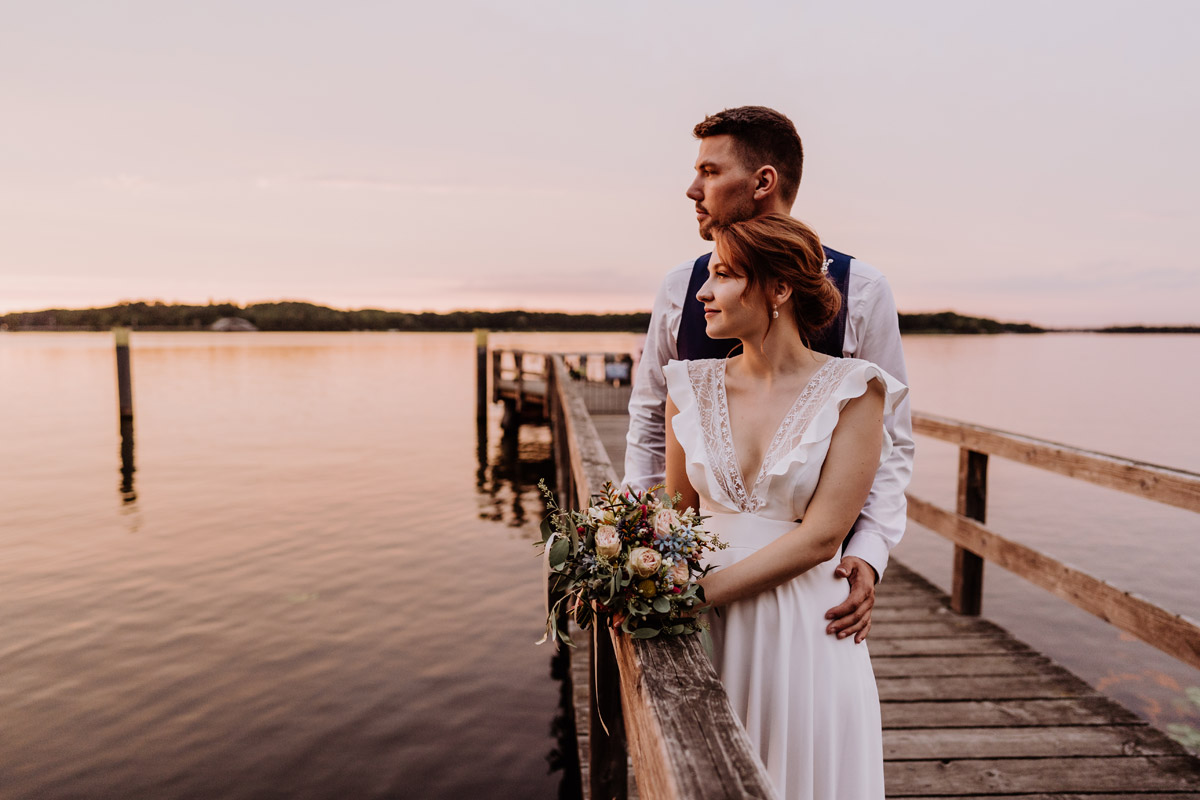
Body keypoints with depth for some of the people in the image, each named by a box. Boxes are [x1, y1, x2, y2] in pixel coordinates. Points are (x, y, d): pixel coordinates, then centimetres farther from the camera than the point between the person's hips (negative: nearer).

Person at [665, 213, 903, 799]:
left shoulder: (852, 391, -9)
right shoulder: (692, 387, 3)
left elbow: (821, 536, -14)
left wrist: (700, 592, -17)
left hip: (804, 632, -3)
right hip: (706, 629, 4)